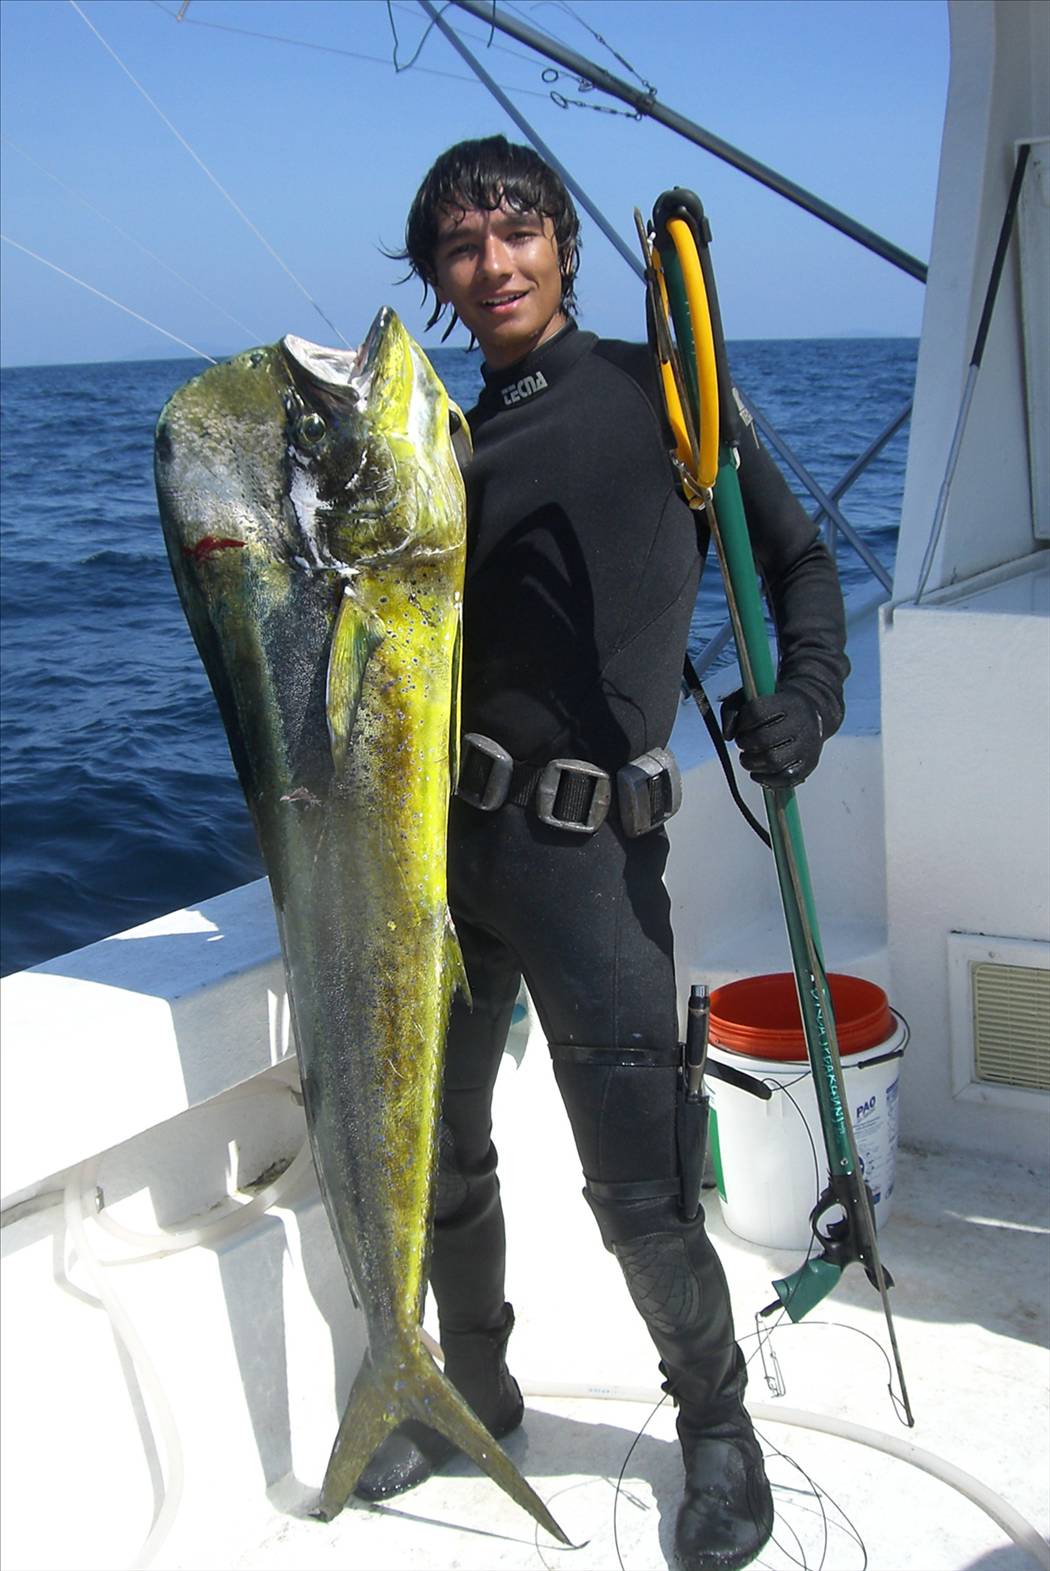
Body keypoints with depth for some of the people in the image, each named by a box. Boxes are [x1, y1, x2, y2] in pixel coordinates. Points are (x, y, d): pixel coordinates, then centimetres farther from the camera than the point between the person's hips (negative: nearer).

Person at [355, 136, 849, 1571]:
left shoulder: (655, 394, 3)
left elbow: (793, 554, 9)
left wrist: (809, 696, -8)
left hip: (585, 841, -4)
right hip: (436, 825, 5)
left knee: (638, 1190, -1)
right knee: (436, 1150, 15)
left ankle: (718, 1427, 26)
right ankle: (472, 1389, 40)